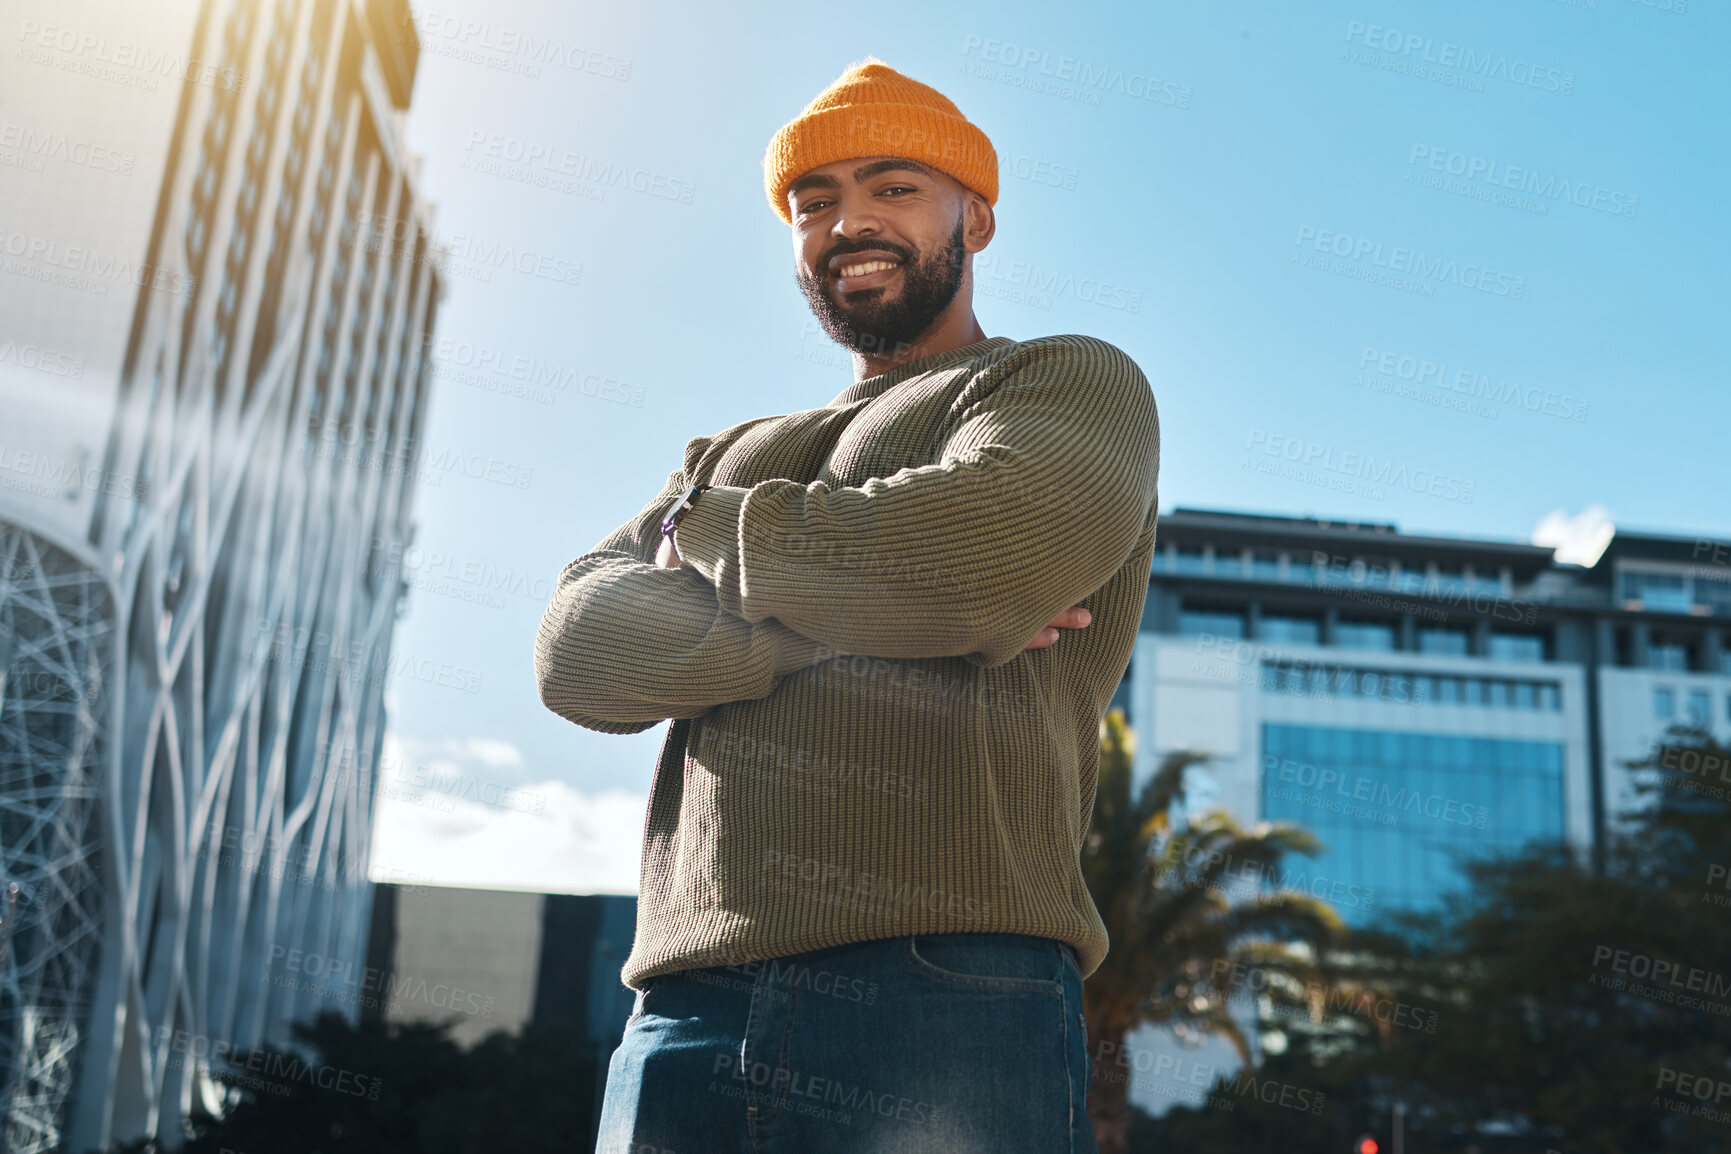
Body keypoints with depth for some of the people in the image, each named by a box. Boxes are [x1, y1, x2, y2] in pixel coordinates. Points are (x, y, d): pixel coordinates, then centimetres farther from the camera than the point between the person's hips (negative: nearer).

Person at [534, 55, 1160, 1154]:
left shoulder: (1074, 383, 11)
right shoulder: (738, 454, 25)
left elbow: (995, 550, -12)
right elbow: (579, 651, 9)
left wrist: (707, 530, 3)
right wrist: (844, 621, -7)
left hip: (944, 993, -4)